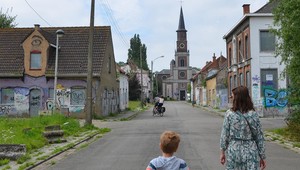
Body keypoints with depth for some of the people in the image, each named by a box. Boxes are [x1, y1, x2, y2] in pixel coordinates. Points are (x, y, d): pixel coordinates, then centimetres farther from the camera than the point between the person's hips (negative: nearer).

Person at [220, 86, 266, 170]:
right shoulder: (253, 114, -5)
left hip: (233, 151, 0)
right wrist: (262, 156, 7)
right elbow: (259, 137, -1)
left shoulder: (229, 114, -8)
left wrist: (222, 152, 7)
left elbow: (224, 135, -4)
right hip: (251, 153, 0)